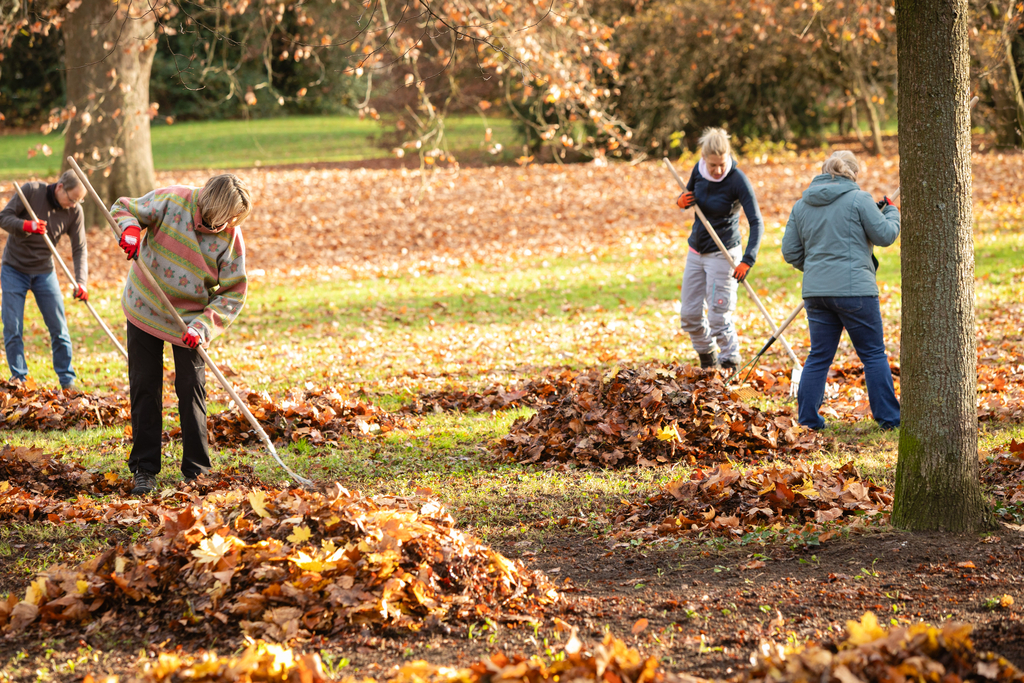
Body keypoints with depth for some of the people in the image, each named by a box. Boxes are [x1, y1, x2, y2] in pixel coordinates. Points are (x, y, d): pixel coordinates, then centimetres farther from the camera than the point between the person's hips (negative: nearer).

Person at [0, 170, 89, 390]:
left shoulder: (75, 212, -9)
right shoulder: (31, 191, -15)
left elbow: (80, 250, -8)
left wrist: (81, 282, -22)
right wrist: (25, 225, -35)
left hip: (44, 272, 2)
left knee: (59, 328, 1)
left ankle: (68, 382, 9)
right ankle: (18, 378, 4)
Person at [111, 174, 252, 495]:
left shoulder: (231, 238, -15)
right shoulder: (173, 200, -18)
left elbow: (233, 294, -12)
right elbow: (123, 208, -6)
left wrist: (203, 326, -26)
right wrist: (130, 229, -29)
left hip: (191, 320, 0)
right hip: (145, 309, 0)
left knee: (191, 390, 1)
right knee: (144, 388, 4)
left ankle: (196, 471, 11)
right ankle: (144, 469, 12)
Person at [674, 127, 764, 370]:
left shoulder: (738, 181, -20)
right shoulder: (699, 170, -4)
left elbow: (756, 223, -23)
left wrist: (747, 260, -33)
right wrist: (681, 201, -10)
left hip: (722, 253, -6)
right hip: (696, 251, 6)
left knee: (719, 316, -9)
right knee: (689, 314, 10)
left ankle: (731, 363, 8)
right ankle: (707, 357, 32)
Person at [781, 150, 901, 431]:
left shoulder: (801, 205, 10)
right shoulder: (858, 199, -6)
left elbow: (790, 252, 11)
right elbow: (885, 235, -2)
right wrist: (892, 213, 16)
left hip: (816, 292, 5)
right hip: (854, 290, -5)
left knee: (819, 356, 11)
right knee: (874, 354, 5)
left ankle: (806, 419, 9)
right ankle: (888, 418, 8)